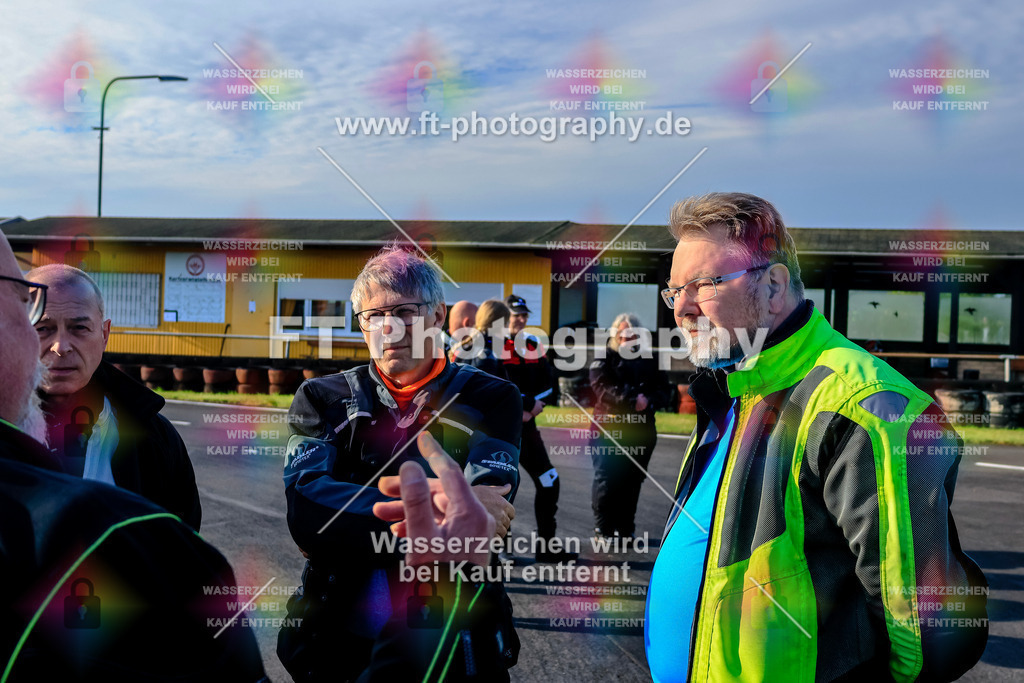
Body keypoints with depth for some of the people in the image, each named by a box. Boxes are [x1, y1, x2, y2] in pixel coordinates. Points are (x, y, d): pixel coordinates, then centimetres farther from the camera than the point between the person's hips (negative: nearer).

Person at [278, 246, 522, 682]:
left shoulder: (490, 400, -3)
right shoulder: (322, 398, 1)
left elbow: (488, 510, -19)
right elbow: (304, 510, -16)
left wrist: (350, 517, -28)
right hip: (340, 642, 1)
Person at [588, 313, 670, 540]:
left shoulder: (650, 359, 12)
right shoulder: (604, 359, 3)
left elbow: (663, 391, 6)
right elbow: (602, 389, -13)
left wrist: (649, 401, -16)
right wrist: (631, 400, -24)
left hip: (641, 430, 3)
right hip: (608, 428, -3)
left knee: (632, 481, 7)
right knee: (606, 480, -3)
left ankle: (625, 529, 19)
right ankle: (603, 529, 7)